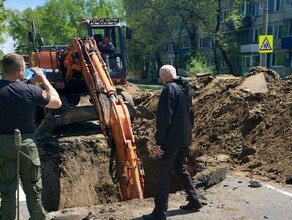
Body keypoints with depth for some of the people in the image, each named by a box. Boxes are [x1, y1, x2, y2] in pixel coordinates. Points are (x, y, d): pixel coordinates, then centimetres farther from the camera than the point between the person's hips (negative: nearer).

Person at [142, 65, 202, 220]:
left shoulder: (169, 89, -16)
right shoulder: (185, 88, 12)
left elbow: (164, 118, -21)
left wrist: (159, 142, -18)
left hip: (171, 140, -9)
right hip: (184, 139, 9)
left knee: (164, 175, -2)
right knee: (181, 169, 22)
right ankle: (194, 201, 27)